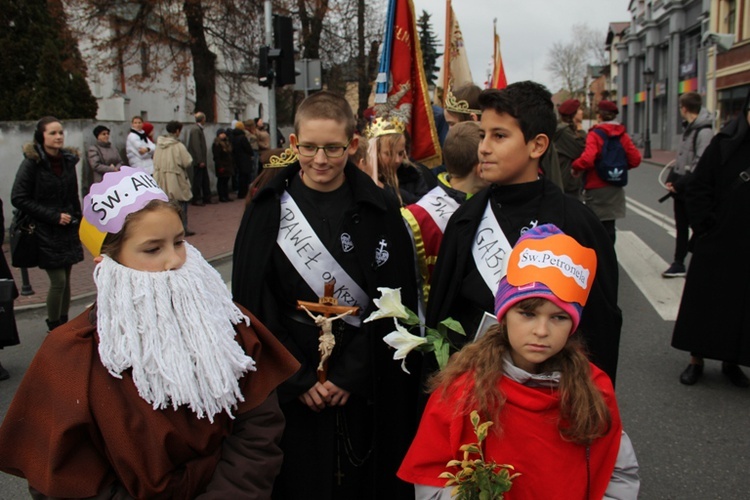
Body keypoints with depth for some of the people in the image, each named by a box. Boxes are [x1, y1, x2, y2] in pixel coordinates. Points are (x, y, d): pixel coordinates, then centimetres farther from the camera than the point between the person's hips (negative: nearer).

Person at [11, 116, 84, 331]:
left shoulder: (68, 160, 6)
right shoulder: (32, 162, -10)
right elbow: (18, 198, -11)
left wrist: (76, 220, 10)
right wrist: (54, 216, -15)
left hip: (67, 230, 5)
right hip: (46, 233, -5)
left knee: (66, 279, 8)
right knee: (58, 281, -6)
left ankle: (63, 324, 20)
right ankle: (54, 329, 10)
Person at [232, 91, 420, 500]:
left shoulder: (379, 211, -2)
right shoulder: (268, 209, -2)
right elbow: (253, 303, -3)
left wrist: (350, 375, -11)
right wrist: (297, 379, -9)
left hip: (366, 386, 0)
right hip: (287, 386, 0)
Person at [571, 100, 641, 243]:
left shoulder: (595, 134, -12)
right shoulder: (622, 135, 4)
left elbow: (587, 159, -27)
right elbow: (635, 159, 2)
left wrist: (575, 167, -8)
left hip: (596, 188, -5)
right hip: (615, 188, 5)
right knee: (609, 226, 13)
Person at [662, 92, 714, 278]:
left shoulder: (704, 132, -16)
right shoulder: (689, 129, 13)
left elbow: (701, 164, -22)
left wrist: (680, 184, -19)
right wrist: (671, 179, 4)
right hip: (681, 188, 9)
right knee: (681, 228, 14)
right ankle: (678, 264, 23)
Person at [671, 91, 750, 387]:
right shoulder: (724, 144, -4)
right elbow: (698, 190, -3)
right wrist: (707, 227, -8)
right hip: (717, 247, -1)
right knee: (706, 304, 8)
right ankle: (696, 360, 20)